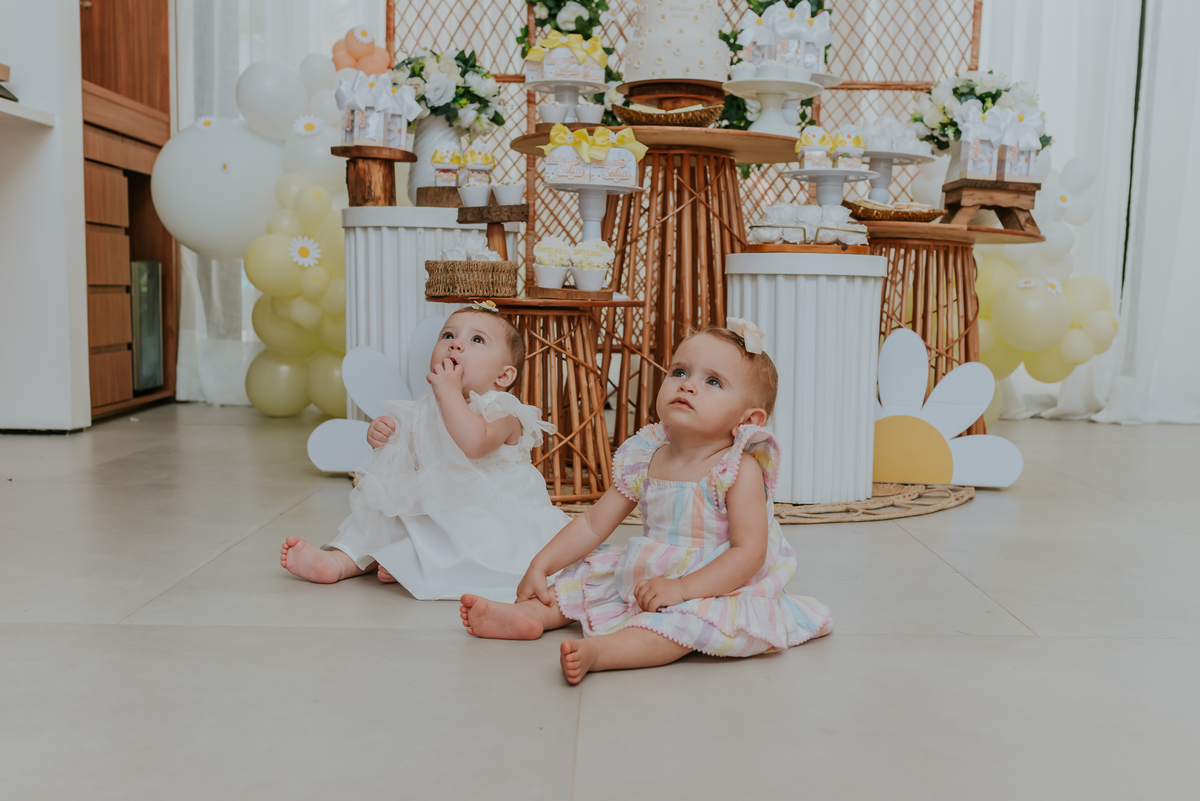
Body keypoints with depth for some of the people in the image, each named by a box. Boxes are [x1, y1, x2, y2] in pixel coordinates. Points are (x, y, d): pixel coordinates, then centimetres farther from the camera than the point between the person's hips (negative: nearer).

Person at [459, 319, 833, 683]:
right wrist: (540, 566, 2)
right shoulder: (645, 460, 0)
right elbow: (593, 524, 7)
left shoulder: (741, 471, -17)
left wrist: (682, 588, -32)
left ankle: (599, 650, -47)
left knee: (685, 617, -36)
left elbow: (749, 553, -23)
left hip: (714, 589, -7)